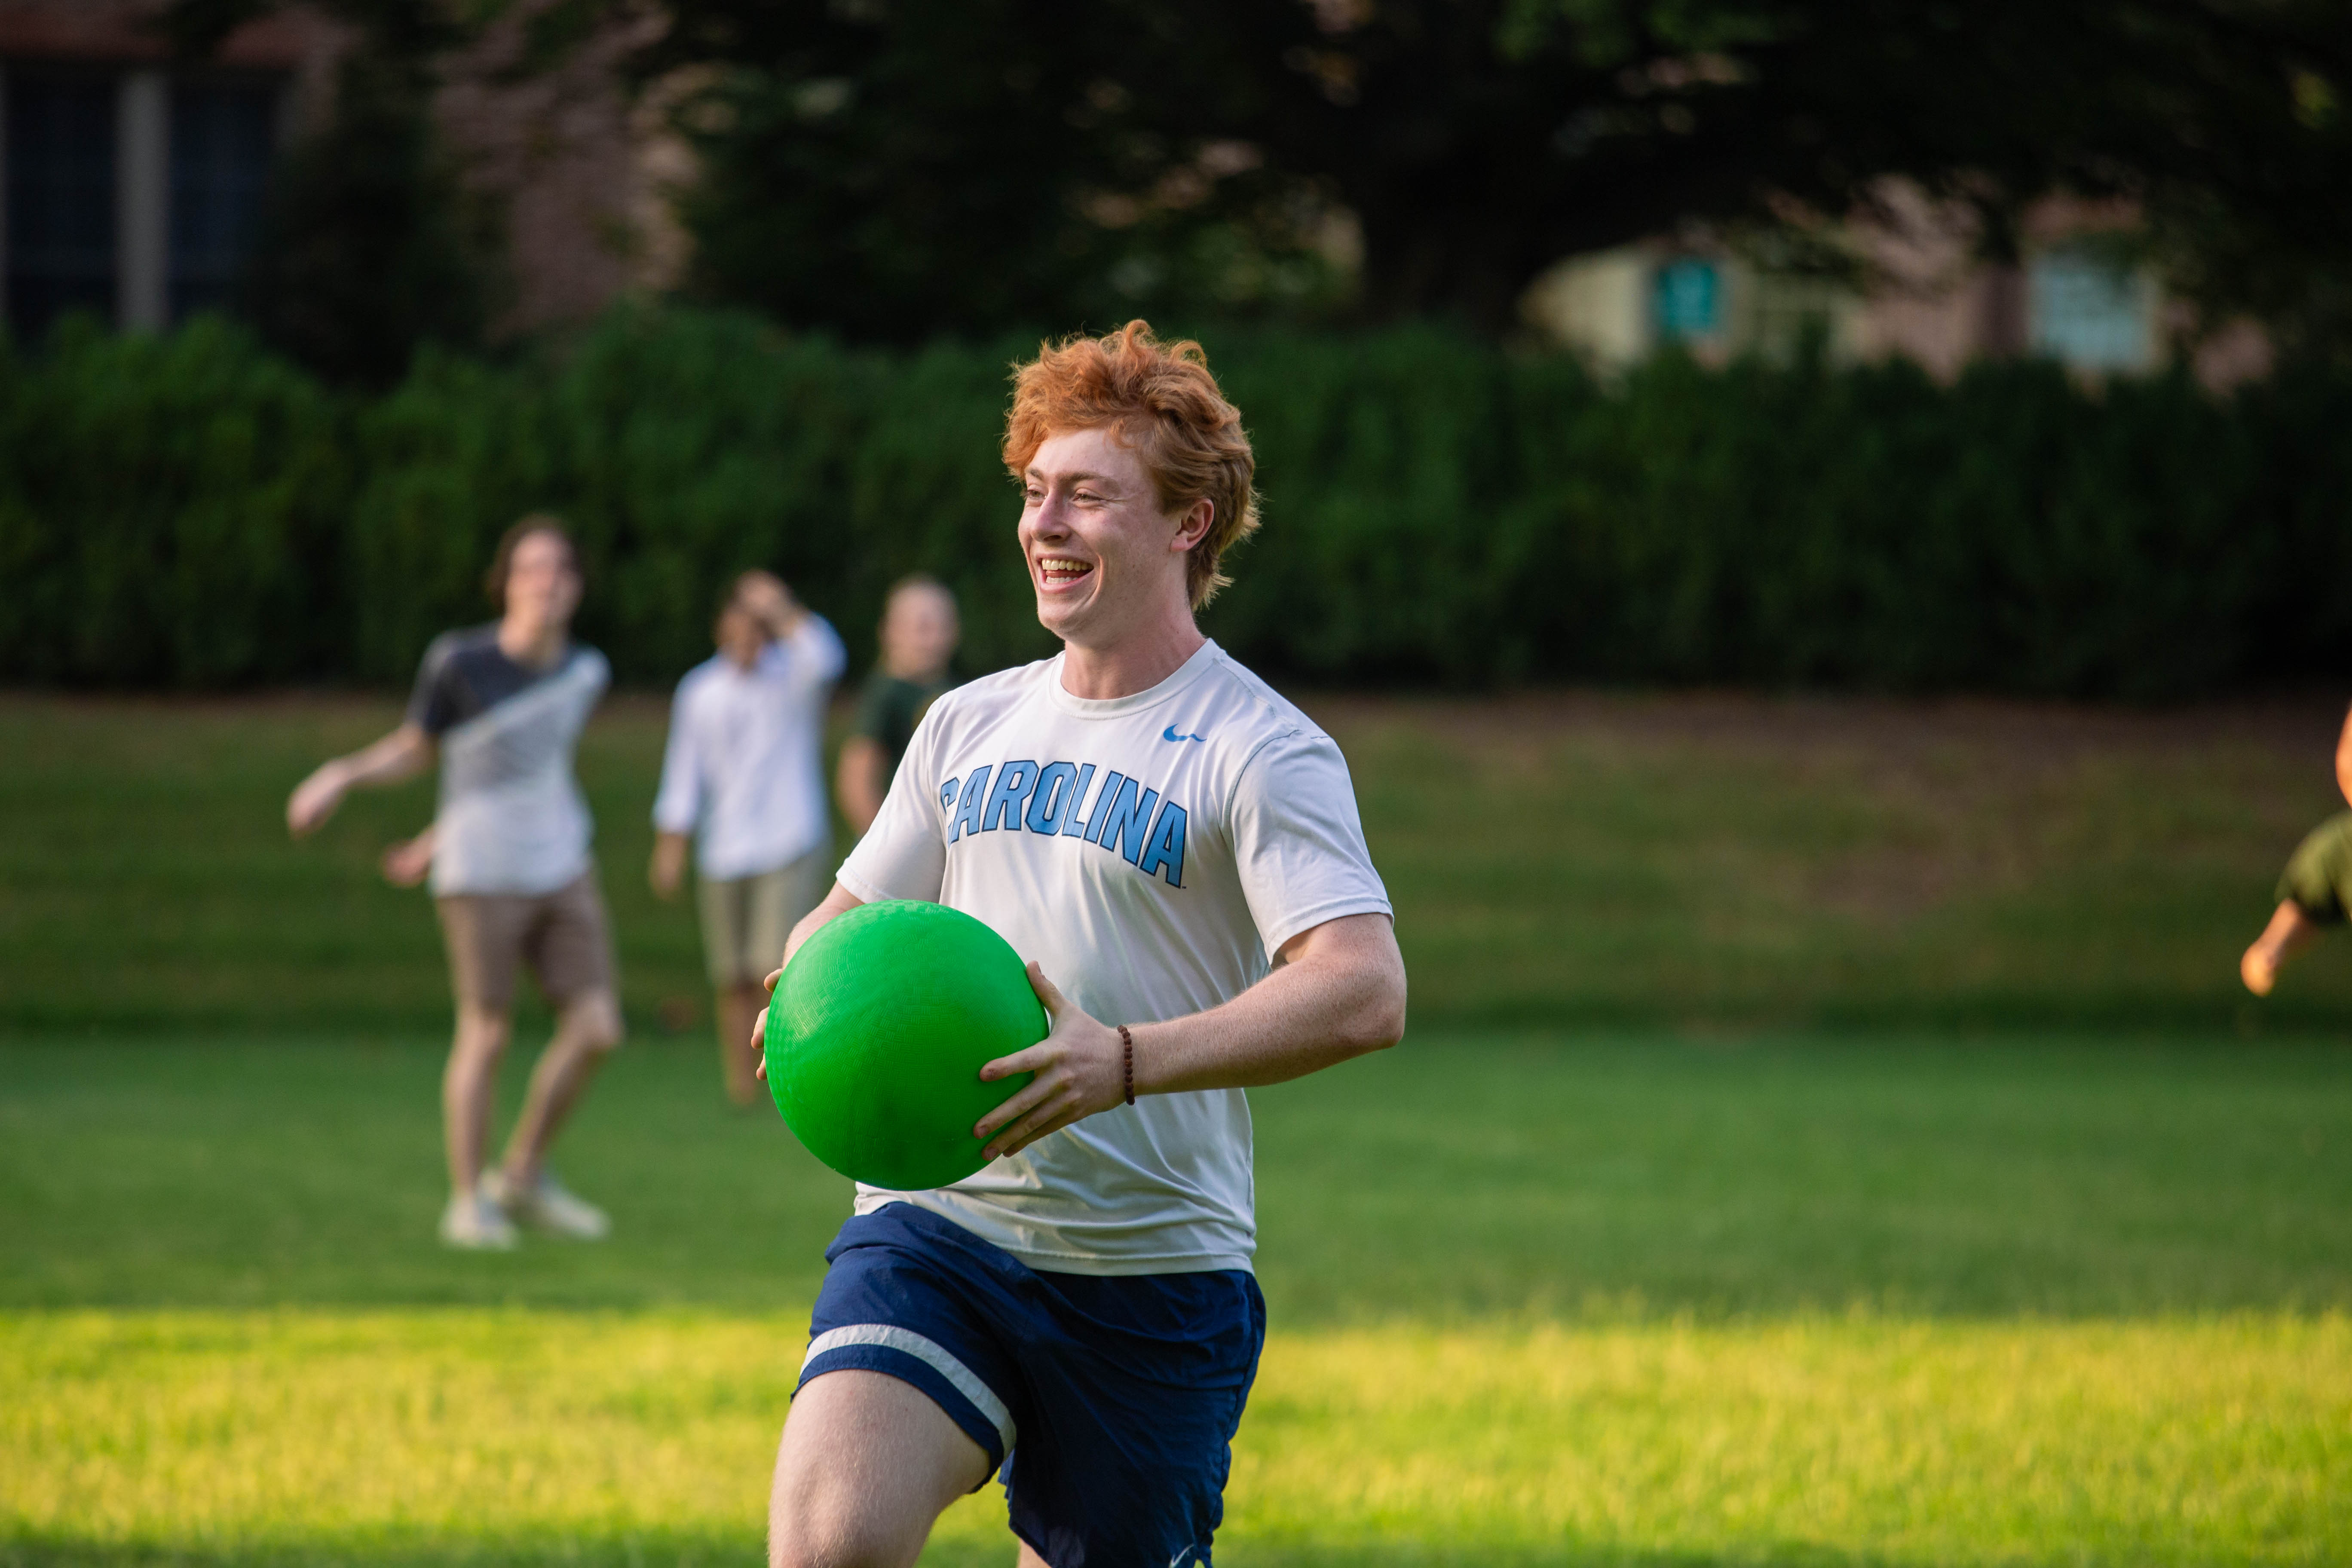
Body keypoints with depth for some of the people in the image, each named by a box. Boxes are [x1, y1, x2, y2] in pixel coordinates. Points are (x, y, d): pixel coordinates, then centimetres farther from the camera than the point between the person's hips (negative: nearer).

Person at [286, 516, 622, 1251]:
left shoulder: (585, 671, 3)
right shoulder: (459, 661, -10)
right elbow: (414, 750, 3)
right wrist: (342, 774, -15)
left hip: (561, 869, 5)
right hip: (482, 879, -5)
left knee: (595, 1028, -2)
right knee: (486, 1032, -4)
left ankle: (522, 1176, 15)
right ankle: (468, 1204, 8)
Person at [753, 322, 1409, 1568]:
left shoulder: (1261, 751, -5)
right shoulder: (968, 726, 14)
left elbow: (1365, 994, -18)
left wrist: (1129, 1061, -31)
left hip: (1153, 1272, -3)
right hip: (935, 1225, 3)